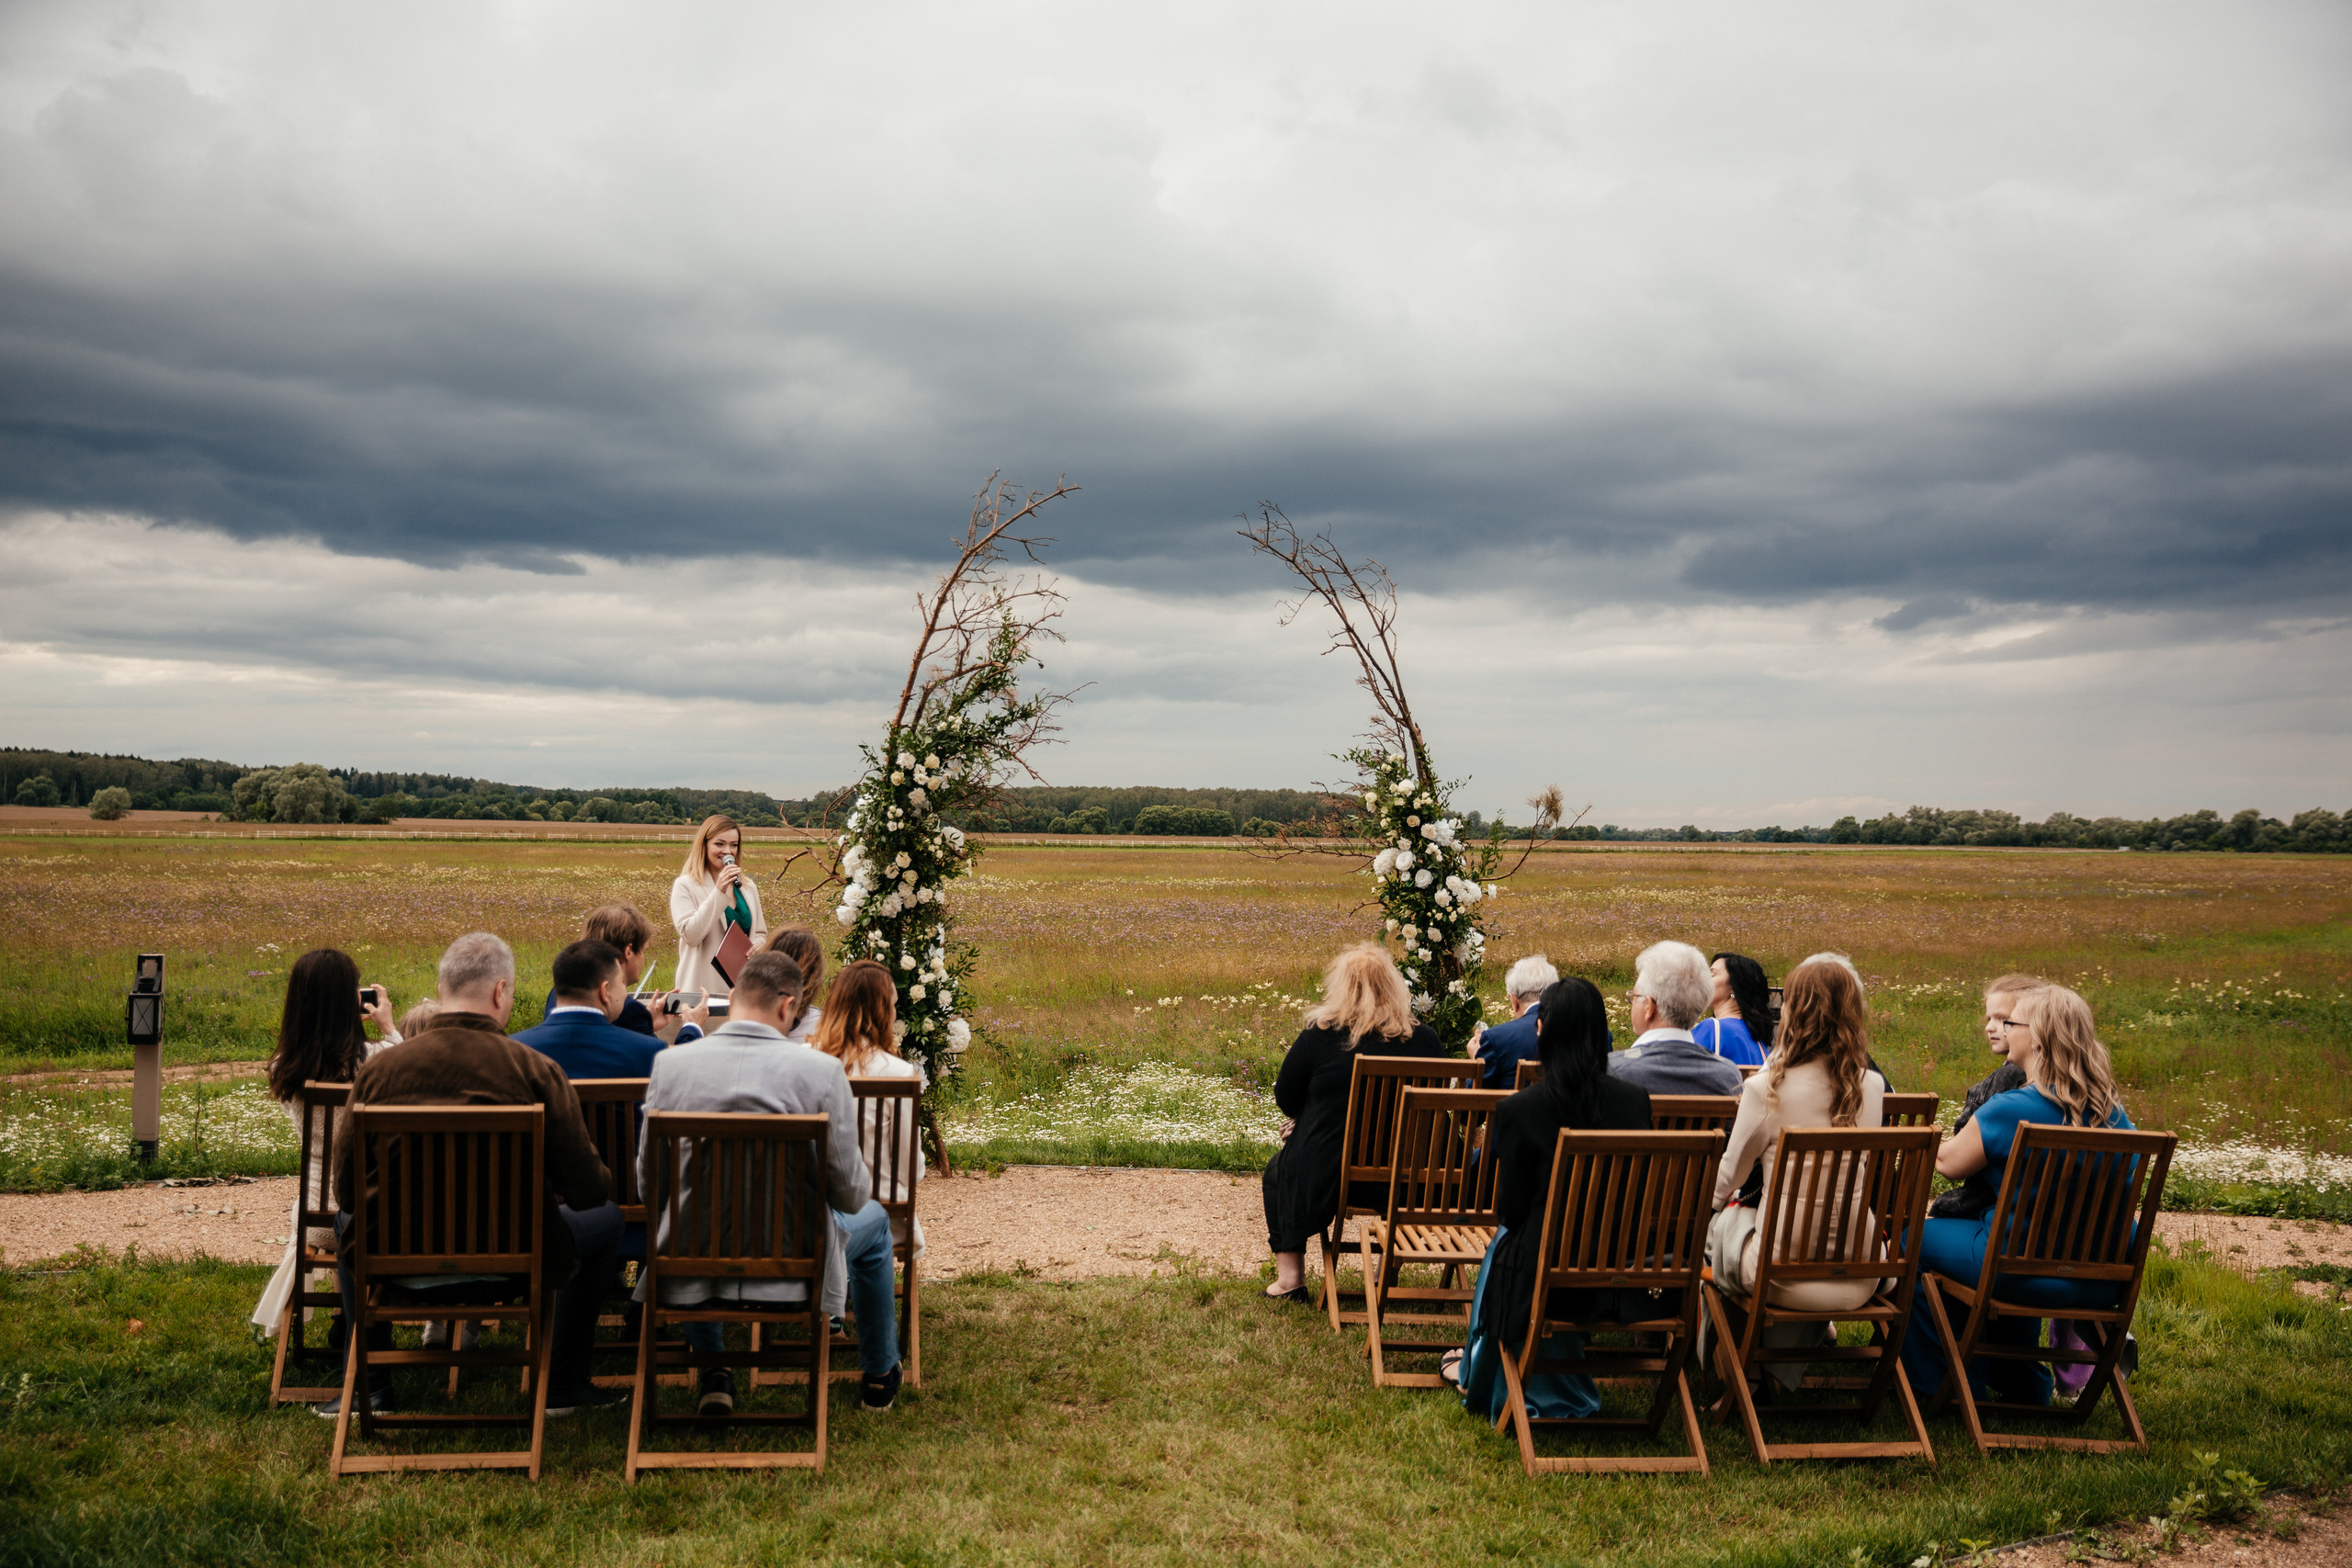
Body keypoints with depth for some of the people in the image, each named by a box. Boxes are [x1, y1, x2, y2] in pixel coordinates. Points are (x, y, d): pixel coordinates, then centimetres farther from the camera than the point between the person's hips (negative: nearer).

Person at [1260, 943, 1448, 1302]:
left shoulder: (1318, 1035, -11)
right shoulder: (1424, 1039, -5)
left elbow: (1286, 1100, 0)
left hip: (1329, 1179, -2)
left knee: (1279, 1168, 29)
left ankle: (1290, 1278, 27)